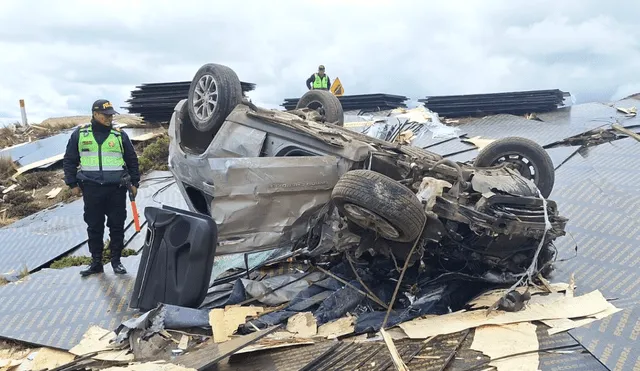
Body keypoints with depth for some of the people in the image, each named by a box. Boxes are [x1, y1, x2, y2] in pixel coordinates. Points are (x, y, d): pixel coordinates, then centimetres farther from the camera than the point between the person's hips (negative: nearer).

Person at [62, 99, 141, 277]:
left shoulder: (120, 135, 6)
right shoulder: (80, 134, 5)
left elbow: (132, 160, 12)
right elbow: (69, 160, 10)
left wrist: (134, 183, 9)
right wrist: (72, 184, 5)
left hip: (116, 188, 0)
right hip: (91, 188, 0)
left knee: (117, 226, 4)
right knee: (94, 227, 7)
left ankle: (116, 260, 17)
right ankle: (96, 262, 19)